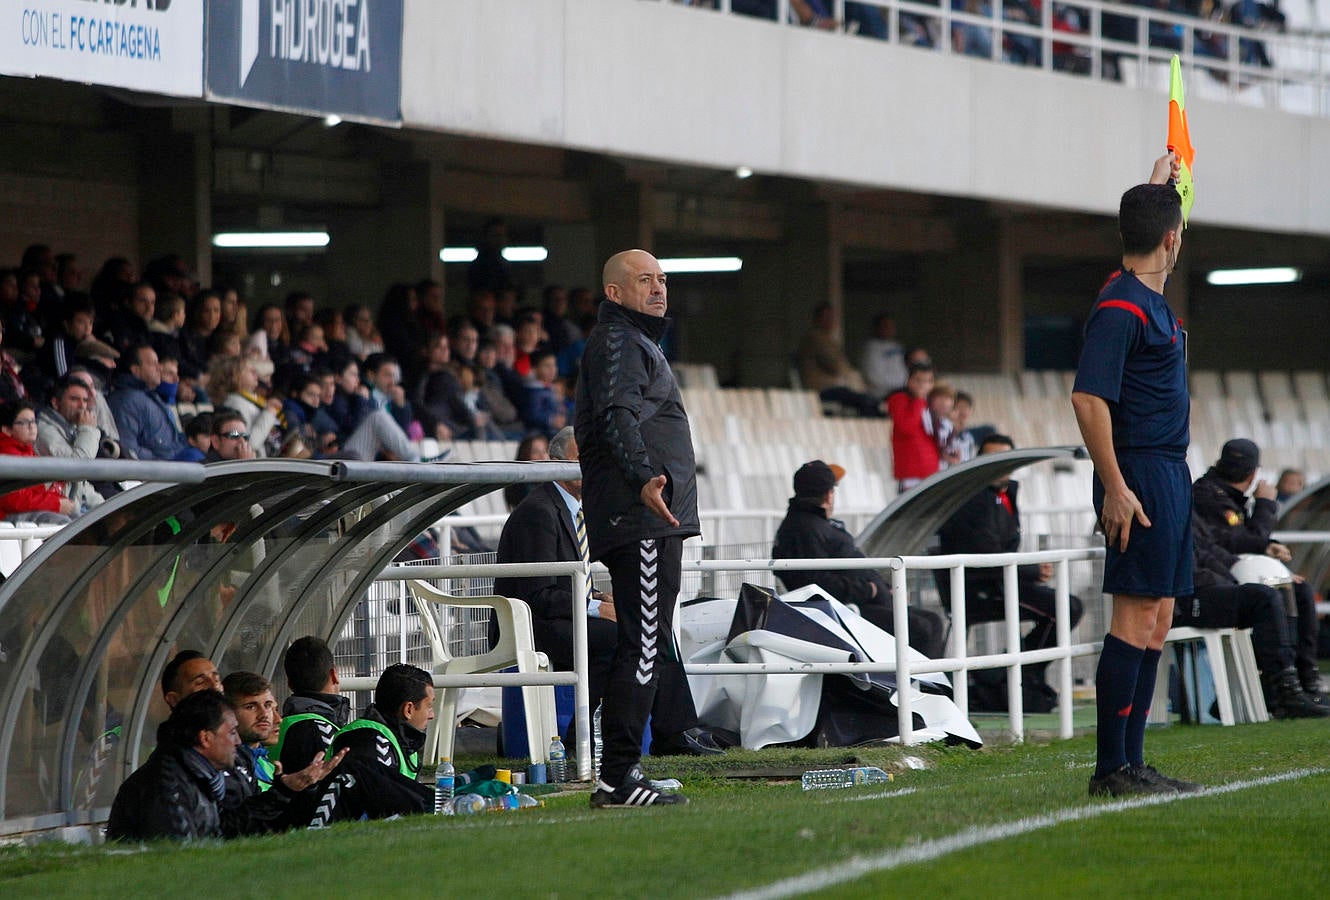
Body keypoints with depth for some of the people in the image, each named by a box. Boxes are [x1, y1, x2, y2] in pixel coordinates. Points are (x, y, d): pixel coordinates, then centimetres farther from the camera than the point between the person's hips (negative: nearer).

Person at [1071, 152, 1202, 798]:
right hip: (1140, 474, -10)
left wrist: (1158, 185, 48)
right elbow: (1088, 399, -21)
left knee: (1156, 621, 9)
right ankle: (1111, 768, -11)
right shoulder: (1121, 308, -15)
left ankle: (1129, 764, 11)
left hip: (1169, 477, 10)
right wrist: (1115, 487, -23)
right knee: (1136, 616, -11)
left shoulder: (1149, 298, 14)